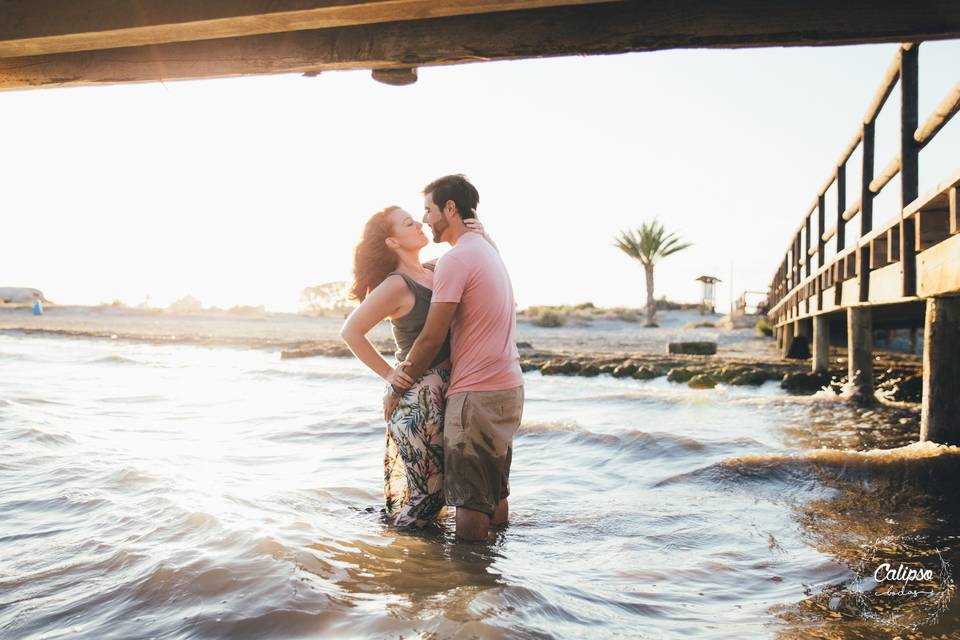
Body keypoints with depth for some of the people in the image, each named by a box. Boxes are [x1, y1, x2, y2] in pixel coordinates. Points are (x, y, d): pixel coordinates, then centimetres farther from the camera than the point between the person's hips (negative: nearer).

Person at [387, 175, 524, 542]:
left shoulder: (456, 259, -14)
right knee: (496, 496, 19)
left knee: (470, 507, -2)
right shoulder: (489, 251, 16)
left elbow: (432, 339, -13)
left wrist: (396, 391, 0)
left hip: (477, 394, -10)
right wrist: (407, 367, 9)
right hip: (508, 388, 10)